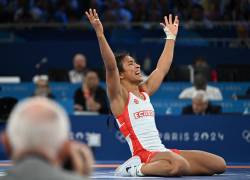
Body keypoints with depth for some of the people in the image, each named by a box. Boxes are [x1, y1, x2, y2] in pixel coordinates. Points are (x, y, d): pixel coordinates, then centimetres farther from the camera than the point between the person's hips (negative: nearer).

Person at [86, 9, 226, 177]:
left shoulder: (145, 91, 20)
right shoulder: (119, 96, -2)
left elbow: (162, 68, 31)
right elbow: (110, 66, -16)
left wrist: (171, 36, 34)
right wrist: (100, 34, -25)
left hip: (162, 151, 8)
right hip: (144, 154, -8)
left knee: (219, 164, -3)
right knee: (180, 165, -40)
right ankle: (134, 169, -14)